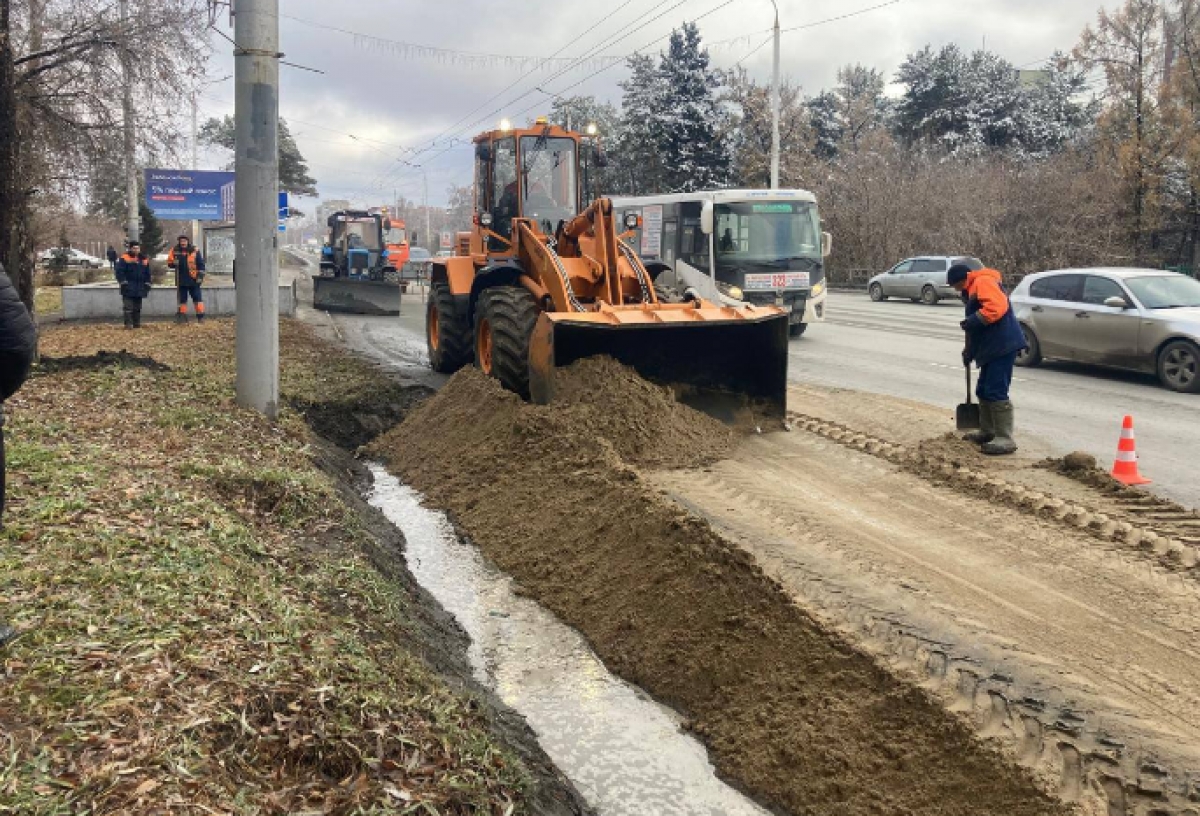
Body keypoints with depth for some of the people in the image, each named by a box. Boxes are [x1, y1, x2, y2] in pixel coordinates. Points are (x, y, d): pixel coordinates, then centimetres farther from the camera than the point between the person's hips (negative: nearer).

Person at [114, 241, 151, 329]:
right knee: (128, 307, -9)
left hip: (139, 288, 5)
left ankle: (137, 323, 18)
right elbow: (119, 272, -7)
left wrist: (147, 284, 13)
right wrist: (123, 282, -13)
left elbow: (147, 274, 20)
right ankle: (128, 324, -9)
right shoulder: (124, 258, -3)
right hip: (128, 288, -5)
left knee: (137, 307, 11)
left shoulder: (144, 259, 13)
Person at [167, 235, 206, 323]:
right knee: (182, 299, 9)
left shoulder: (195, 251, -2)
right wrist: (173, 263, -12)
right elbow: (169, 263, 11)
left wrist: (200, 276, -8)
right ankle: (182, 317, 15)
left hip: (193, 279, -3)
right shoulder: (175, 251, 5)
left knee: (197, 298, -2)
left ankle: (200, 317, 1)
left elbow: (201, 264, -1)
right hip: (181, 280, 3)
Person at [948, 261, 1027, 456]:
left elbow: (997, 307, -27)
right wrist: (969, 351, 28)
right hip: (992, 348, 11)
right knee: (983, 391, 17)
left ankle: (1005, 439, -11)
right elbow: (977, 329, 29)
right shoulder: (973, 289, 24)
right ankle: (987, 432, 27)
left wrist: (972, 321, -19)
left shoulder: (983, 282, -10)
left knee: (996, 392, -12)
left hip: (1003, 346, -11)